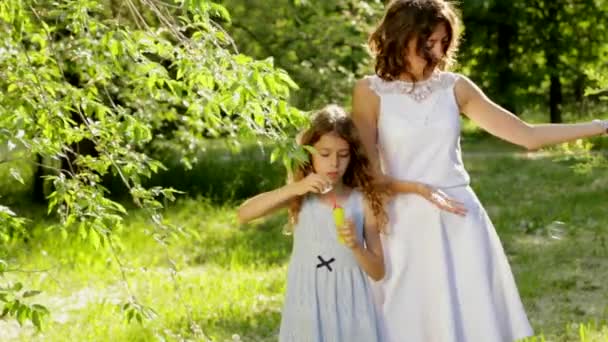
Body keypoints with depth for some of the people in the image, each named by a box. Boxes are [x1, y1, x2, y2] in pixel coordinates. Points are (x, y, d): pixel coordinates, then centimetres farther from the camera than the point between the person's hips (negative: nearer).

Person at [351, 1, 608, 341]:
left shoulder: (455, 87, 5)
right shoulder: (371, 91, -3)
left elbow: (527, 135, 5)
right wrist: (421, 189, -19)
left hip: (460, 226, 3)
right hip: (406, 228, -2)